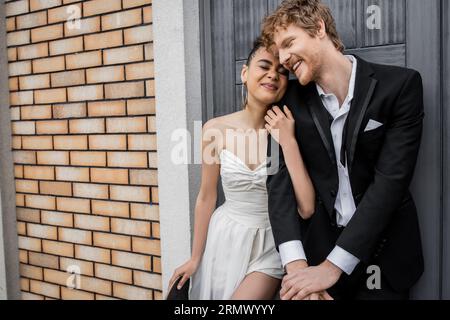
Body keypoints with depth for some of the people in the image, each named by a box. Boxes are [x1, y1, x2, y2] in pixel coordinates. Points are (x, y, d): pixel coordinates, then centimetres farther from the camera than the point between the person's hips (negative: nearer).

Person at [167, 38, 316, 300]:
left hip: (270, 246, -1)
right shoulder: (216, 129, -9)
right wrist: (196, 258, 9)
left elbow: (306, 208, -18)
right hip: (224, 240, 2)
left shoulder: (289, 131, -12)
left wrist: (287, 140, -23)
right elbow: (207, 197, 1)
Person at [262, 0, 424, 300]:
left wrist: (332, 266, -23)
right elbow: (281, 177, -9)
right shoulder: (292, 99, -4)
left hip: (383, 250, -1)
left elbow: (391, 180, -19)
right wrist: (296, 263, -24)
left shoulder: (401, 85, -13)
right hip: (317, 247, 2)